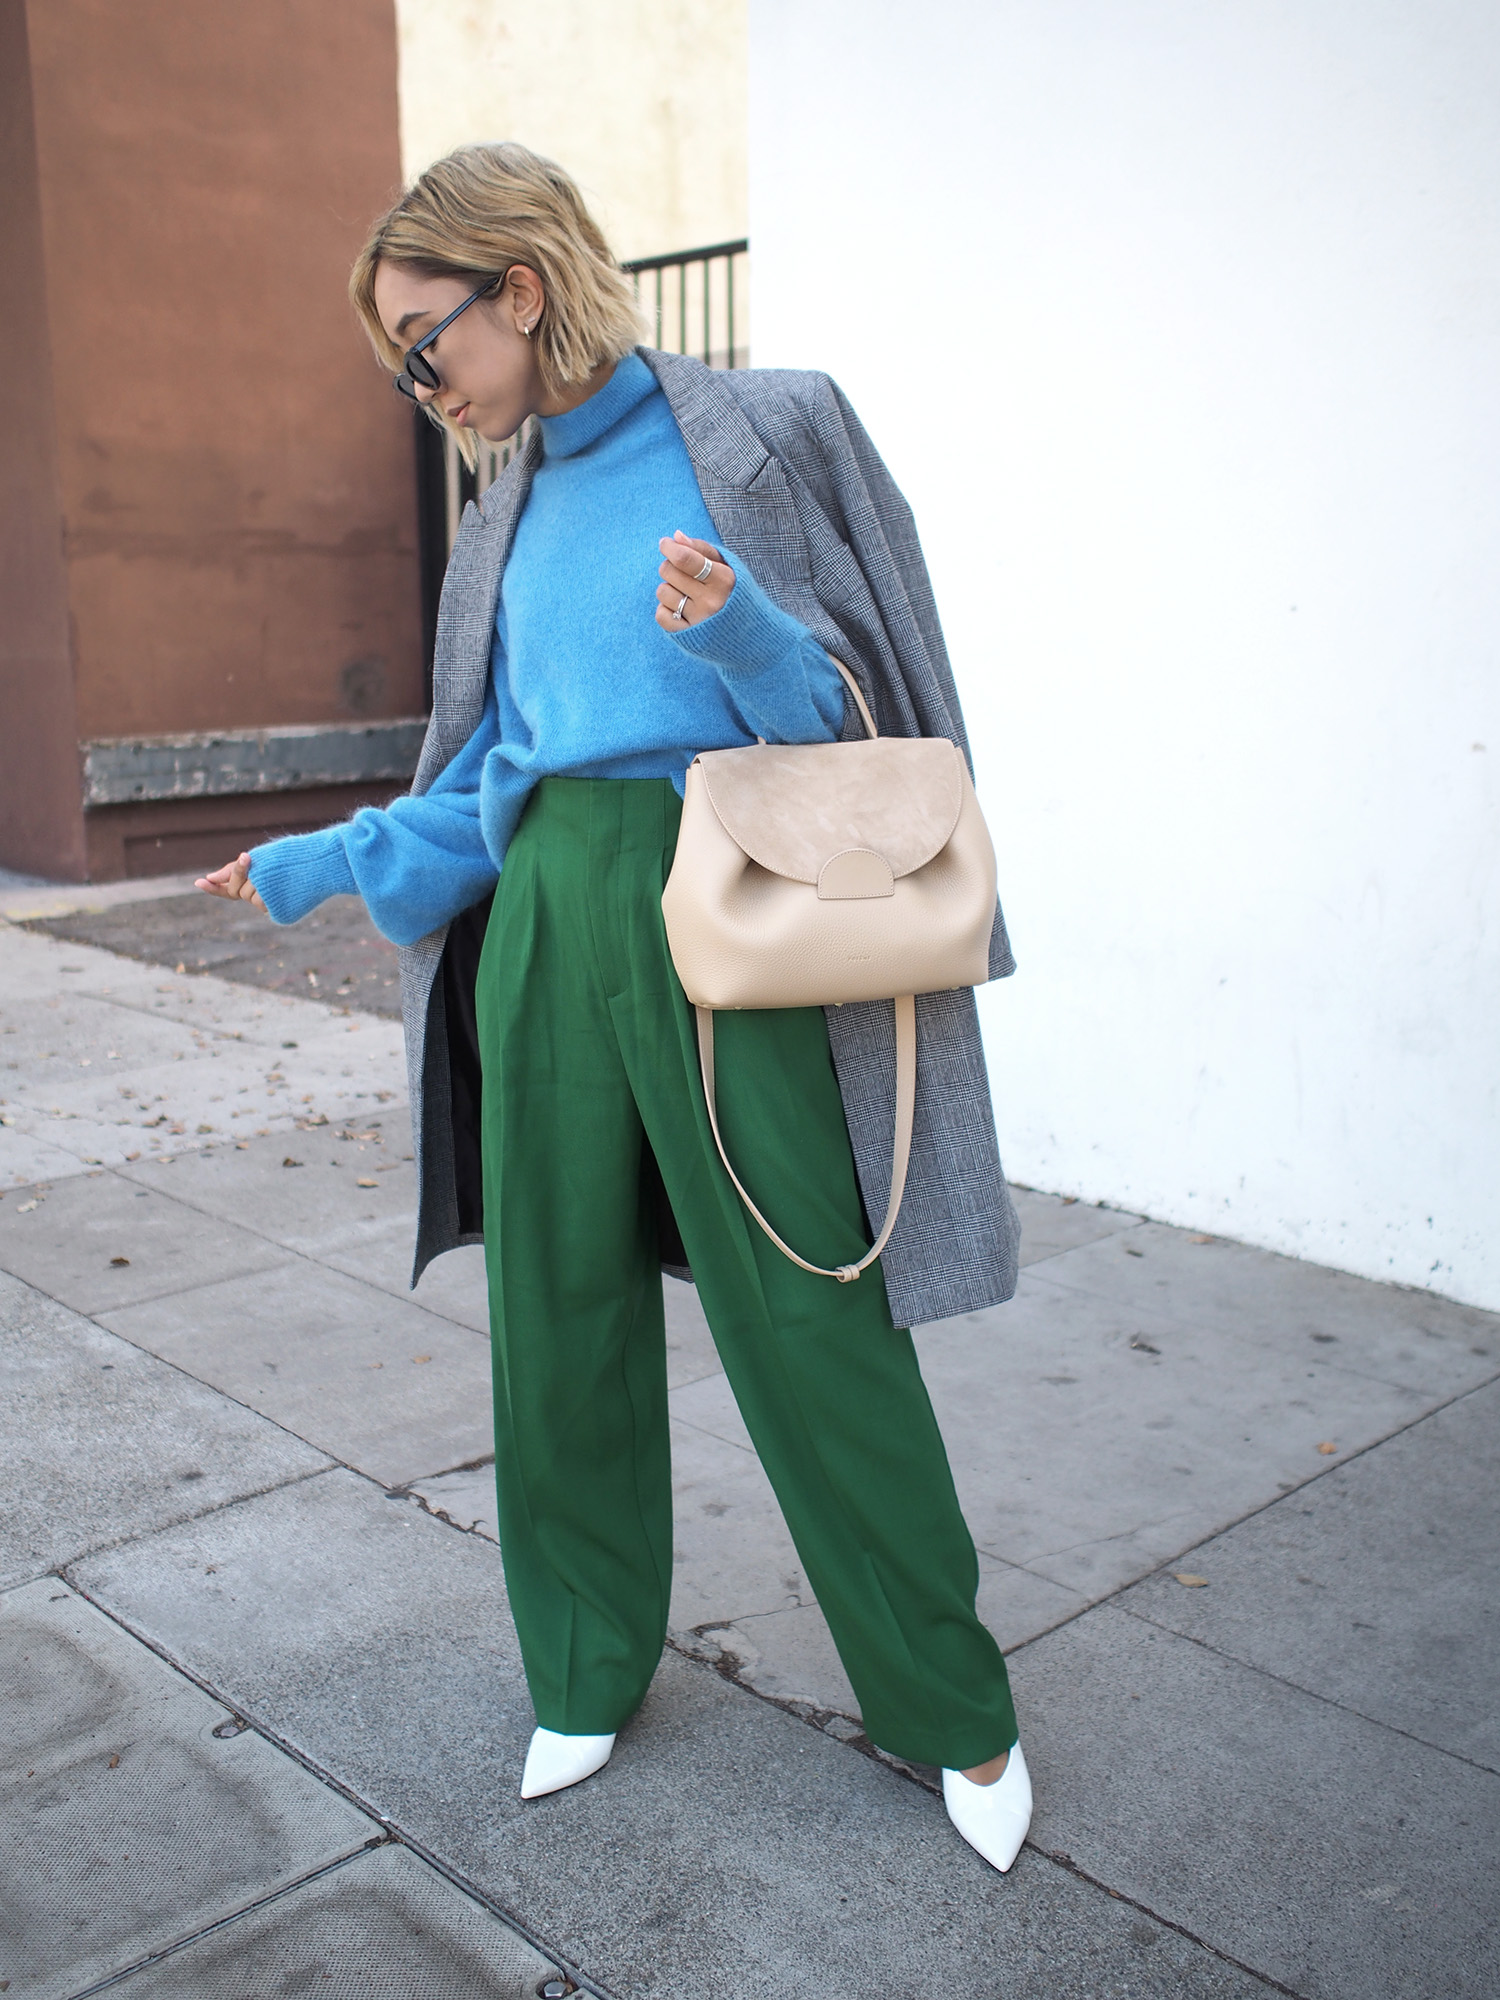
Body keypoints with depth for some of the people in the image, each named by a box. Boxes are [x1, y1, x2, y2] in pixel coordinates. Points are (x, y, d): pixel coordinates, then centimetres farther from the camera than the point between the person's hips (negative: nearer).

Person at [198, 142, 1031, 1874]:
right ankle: (588, 1673, 31)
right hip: (545, 930, 6)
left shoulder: (758, 434, -2)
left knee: (810, 1326, 0)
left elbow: (841, 715, -5)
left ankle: (953, 1711, 20)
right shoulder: (517, 512, 15)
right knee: (558, 1314, 10)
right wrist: (332, 861, 12)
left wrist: (737, 634, -23)